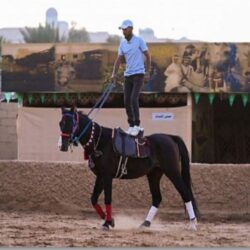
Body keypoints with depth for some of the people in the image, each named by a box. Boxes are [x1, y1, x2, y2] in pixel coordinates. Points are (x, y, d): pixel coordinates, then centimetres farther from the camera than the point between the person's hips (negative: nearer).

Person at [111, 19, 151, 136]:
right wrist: (114, 73, -2)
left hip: (138, 74, -6)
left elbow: (147, 56, -4)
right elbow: (119, 59, 9)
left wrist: (147, 72, -9)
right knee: (127, 101, 3)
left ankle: (137, 125, -9)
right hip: (128, 75, 6)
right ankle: (131, 125, 13)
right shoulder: (122, 43, 7)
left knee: (134, 99, -17)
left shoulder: (139, 41, -8)